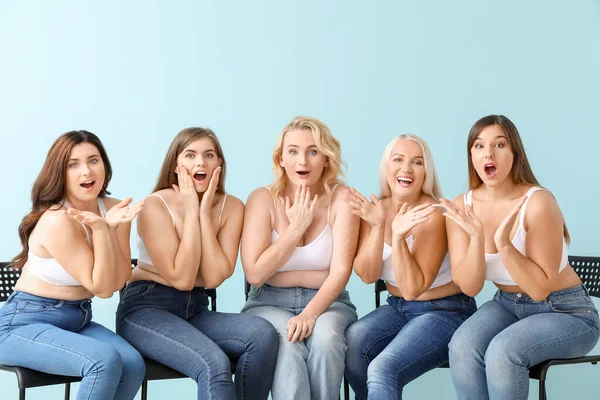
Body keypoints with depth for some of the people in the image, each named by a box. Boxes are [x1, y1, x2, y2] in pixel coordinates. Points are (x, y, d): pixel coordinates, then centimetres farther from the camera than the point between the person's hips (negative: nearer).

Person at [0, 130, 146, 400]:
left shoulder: (112, 208, -1)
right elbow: (102, 288, -17)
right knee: (105, 361, -30)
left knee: (133, 366, -19)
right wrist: (100, 229, -26)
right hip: (25, 324, -7)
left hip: (77, 320, 7)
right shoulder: (56, 221, -22)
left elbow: (117, 282, -8)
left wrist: (113, 227, -19)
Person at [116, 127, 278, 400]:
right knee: (214, 363, -32)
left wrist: (205, 213, -15)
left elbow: (214, 278, -11)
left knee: (263, 335, -25)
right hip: (145, 308, -4)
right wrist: (191, 211, -16)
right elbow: (181, 279, -18)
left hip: (196, 310, 5)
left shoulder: (231, 207, 0)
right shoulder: (155, 206, -11)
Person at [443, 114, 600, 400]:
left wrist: (503, 243, -34)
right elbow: (469, 287, -10)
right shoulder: (461, 207, -8)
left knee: (503, 351, -31)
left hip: (565, 312, -4)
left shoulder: (537, 202, -23)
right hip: (507, 305, 4)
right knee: (462, 347, -25)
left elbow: (540, 288, -21)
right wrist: (476, 238, -27)